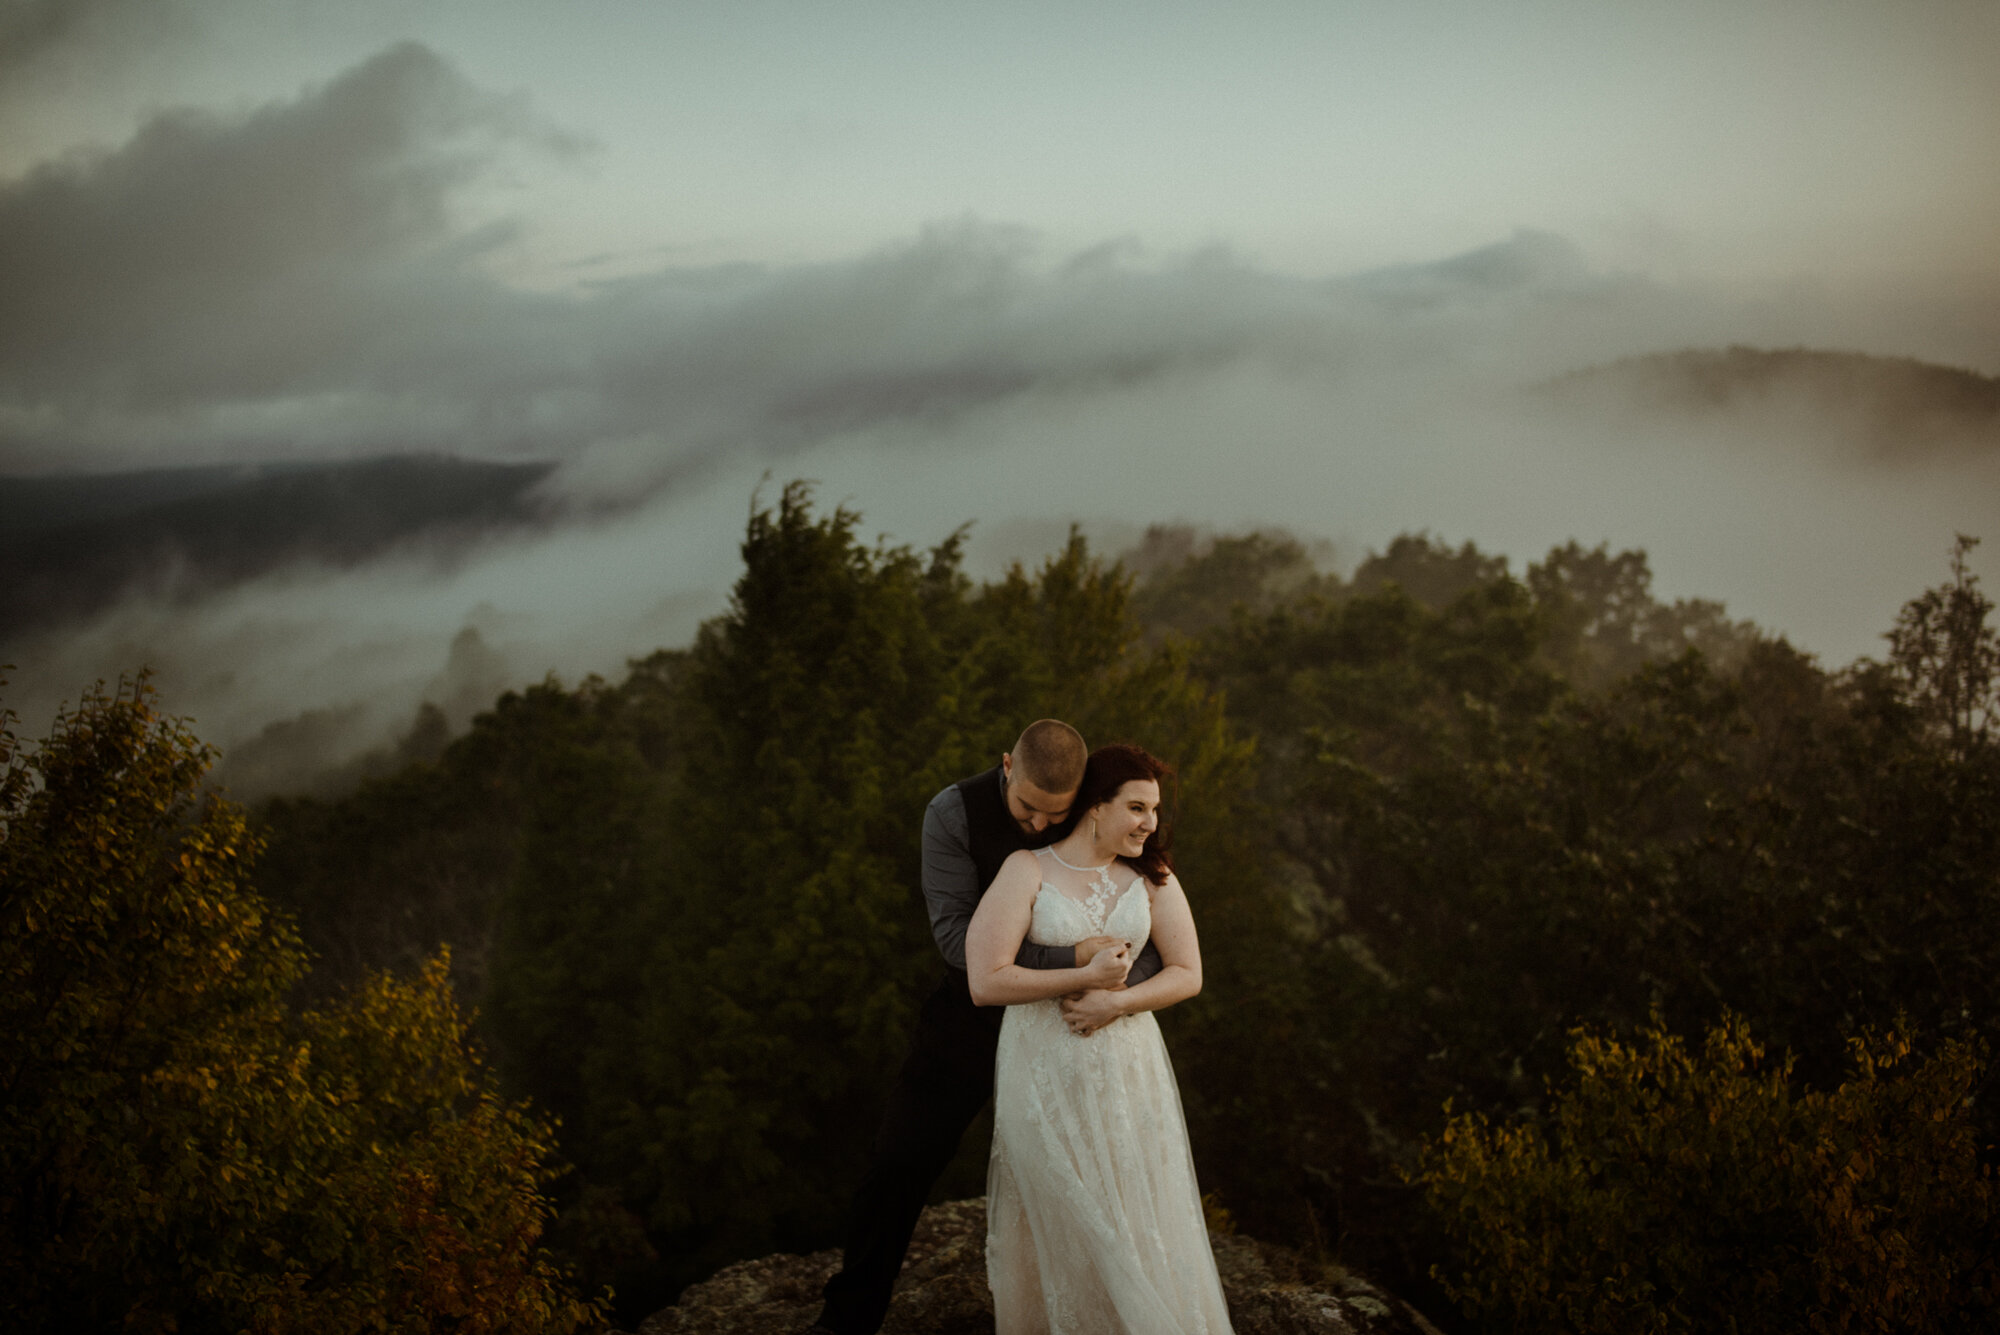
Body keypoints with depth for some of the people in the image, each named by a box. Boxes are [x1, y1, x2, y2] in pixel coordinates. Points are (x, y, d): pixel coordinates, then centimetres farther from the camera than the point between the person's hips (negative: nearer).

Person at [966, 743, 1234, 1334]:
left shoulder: (1152, 878, 2)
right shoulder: (1027, 871, -9)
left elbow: (1188, 974, 1)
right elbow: (986, 981, -16)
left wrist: (1117, 1002, -15)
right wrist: (1086, 977, -16)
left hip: (1127, 1071, 3)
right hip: (1044, 1074, -3)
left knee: (1138, 1222, 8)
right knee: (1055, 1223, 6)